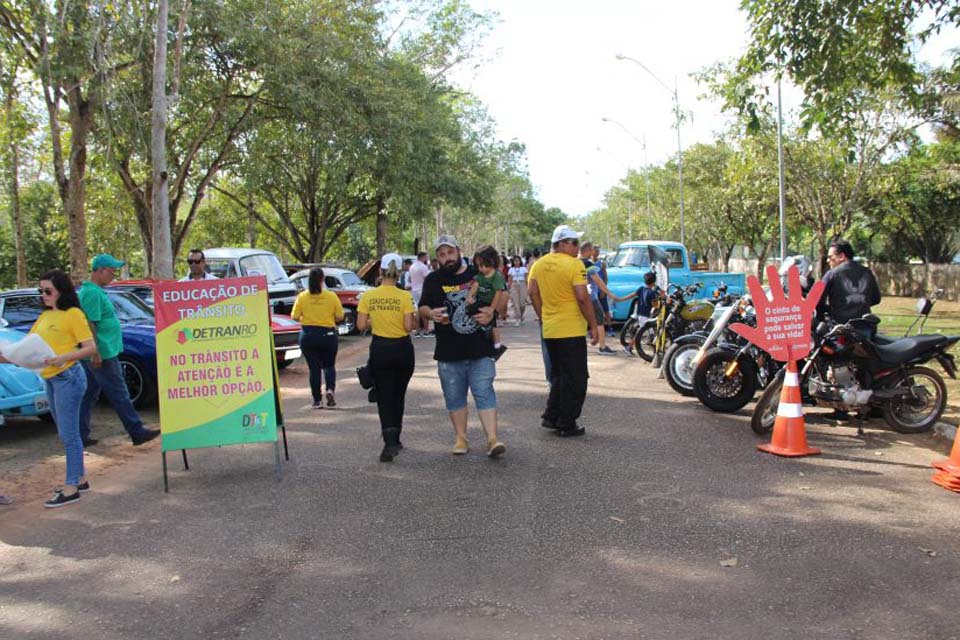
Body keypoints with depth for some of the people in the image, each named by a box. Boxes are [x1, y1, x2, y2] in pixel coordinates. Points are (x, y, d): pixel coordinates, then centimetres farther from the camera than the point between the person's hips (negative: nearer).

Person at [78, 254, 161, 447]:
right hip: (103, 355, -10)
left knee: (88, 395, 12)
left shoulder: (92, 291, 16)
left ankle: (80, 436, 17)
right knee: (119, 395, -3)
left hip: (97, 354, 10)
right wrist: (96, 354, -23)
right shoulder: (93, 293, -16)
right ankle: (138, 432, 3)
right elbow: (90, 325, -21)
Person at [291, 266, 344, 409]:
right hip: (328, 335, 0)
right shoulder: (331, 296, -7)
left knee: (314, 367, 8)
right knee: (329, 365, 16)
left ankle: (317, 400, 8)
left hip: (308, 336, 1)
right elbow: (340, 317, -4)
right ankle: (330, 390, -8)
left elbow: (295, 316, -4)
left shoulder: (302, 297, -5)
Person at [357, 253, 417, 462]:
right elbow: (409, 327, -13)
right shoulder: (404, 296, -10)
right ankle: (395, 440, 27)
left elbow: (361, 325, -4)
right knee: (398, 396, 17)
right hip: (402, 349, 0)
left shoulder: (368, 296, -4)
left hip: (379, 349, 0)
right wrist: (414, 321, 8)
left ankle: (390, 442, -14)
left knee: (384, 398, 3)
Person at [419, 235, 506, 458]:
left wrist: (491, 313, -9)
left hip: (480, 350, -1)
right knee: (454, 398, 10)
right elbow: (422, 308, 11)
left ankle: (492, 439, -6)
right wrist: (431, 314, -12)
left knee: (485, 394, -5)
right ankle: (461, 438, 22)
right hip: (448, 353, 2)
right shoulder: (433, 280, 6)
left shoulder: (478, 275, 4)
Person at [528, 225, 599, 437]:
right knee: (574, 378, 3)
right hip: (572, 330, -7)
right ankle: (567, 424, 7)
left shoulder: (539, 265, 7)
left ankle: (551, 417, 21)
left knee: (558, 375, 21)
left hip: (549, 331, 7)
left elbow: (533, 294, 11)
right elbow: (583, 298, -16)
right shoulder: (574, 264, -13)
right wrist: (594, 326, -10)